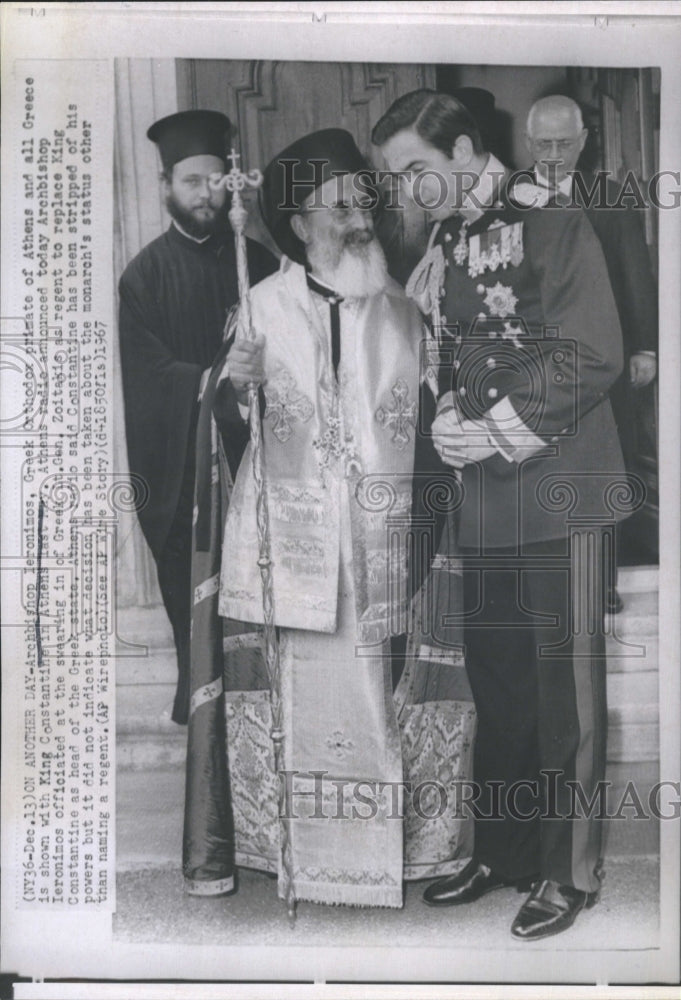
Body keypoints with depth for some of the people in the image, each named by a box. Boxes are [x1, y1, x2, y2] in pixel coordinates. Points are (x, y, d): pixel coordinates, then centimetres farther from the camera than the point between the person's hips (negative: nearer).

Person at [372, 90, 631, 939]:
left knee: (561, 680, 1)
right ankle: (499, 850, 26)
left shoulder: (553, 228, -5)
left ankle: (569, 869, 15)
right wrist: (446, 418, -4)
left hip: (554, 488, -6)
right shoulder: (442, 252, 13)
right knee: (493, 676, 12)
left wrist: (499, 430, -13)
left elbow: (592, 356, -11)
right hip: (477, 494, 6)